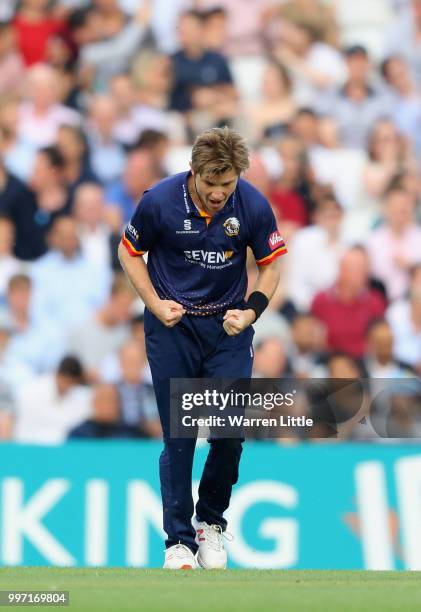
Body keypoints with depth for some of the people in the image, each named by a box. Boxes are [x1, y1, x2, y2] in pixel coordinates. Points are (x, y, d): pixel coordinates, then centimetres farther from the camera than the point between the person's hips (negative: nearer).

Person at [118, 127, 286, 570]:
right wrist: (155, 304, -10)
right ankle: (179, 541, 6)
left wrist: (251, 311, -13)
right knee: (178, 437, -3)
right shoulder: (160, 201, -16)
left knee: (231, 428, -6)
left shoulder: (253, 205, -13)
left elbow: (270, 264, 1)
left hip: (228, 327, 1)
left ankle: (211, 523, 17)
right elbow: (129, 252, 1)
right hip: (172, 327, -1)